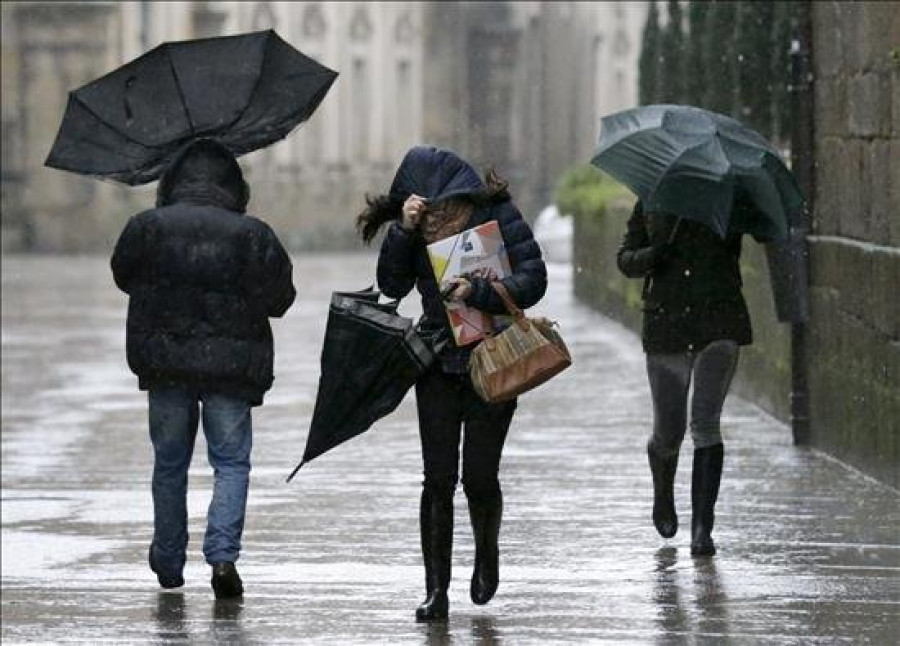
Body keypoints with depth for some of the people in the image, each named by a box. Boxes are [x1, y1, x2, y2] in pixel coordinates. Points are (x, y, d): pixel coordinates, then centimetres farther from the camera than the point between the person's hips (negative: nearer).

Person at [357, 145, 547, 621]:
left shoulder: (499, 217, -9)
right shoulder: (416, 230, 1)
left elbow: (533, 280, -15)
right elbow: (391, 285, -8)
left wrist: (478, 291, -29)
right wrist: (404, 231, -20)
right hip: (438, 363, 3)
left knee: (479, 477, -2)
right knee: (438, 479, -4)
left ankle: (486, 554, 30)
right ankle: (436, 590, -1)